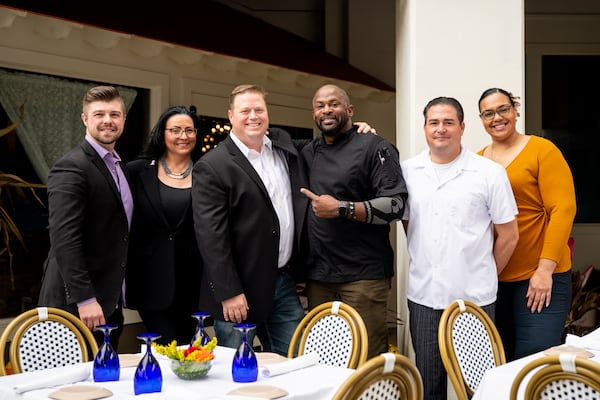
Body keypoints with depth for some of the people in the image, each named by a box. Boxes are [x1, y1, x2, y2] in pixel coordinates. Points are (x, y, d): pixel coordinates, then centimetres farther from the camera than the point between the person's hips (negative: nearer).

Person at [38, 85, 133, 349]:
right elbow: (64, 238, -21)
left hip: (110, 302, 8)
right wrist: (85, 298, -24)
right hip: (78, 304, -8)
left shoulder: (118, 166, 14)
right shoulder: (71, 168, -14)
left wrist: (116, 297, 15)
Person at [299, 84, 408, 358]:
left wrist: (342, 209, -19)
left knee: (367, 357, -5)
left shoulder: (375, 148, -3)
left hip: (363, 274, -6)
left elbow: (395, 205, -12)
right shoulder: (308, 153, 16)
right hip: (318, 274, 6)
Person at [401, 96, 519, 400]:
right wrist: (426, 266, 11)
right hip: (423, 296, 3)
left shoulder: (490, 173, -3)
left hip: (475, 298, -2)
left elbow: (508, 236, 3)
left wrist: (484, 277, 7)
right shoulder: (408, 171, 5)